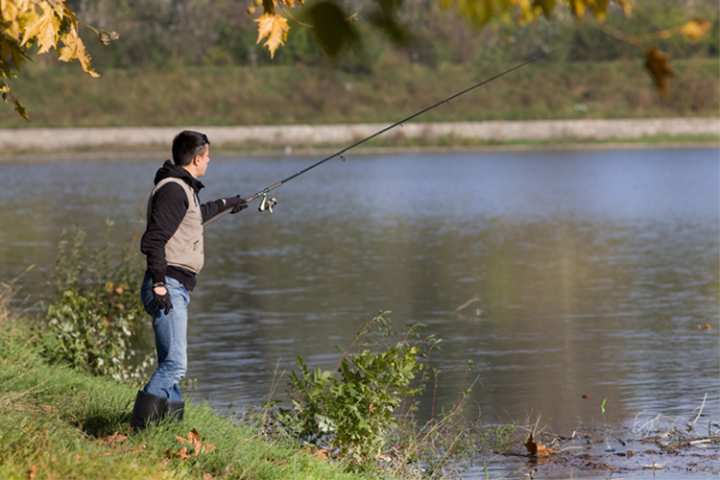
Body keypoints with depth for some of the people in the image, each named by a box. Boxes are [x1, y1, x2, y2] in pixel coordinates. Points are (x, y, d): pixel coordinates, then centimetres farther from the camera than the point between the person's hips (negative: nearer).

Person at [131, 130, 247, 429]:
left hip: (178, 289, 11)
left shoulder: (183, 188, 20)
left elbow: (194, 216, 45)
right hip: (169, 287, -11)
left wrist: (225, 205, 59)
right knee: (175, 364, -18)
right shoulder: (173, 189, -12)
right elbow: (153, 240, -20)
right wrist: (159, 285, -24)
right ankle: (141, 426, -20)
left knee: (171, 365, 7)